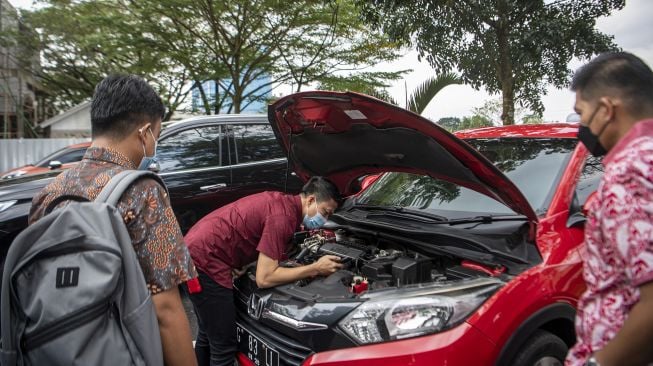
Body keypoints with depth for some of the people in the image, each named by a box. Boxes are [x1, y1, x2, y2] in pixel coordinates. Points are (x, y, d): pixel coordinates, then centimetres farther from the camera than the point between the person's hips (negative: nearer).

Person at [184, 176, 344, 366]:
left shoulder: (282, 202, 9)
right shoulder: (283, 215, -20)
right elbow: (264, 278, -20)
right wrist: (316, 269, -15)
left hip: (197, 250, 10)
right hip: (206, 259, -10)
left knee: (208, 336, 23)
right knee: (224, 346, -2)